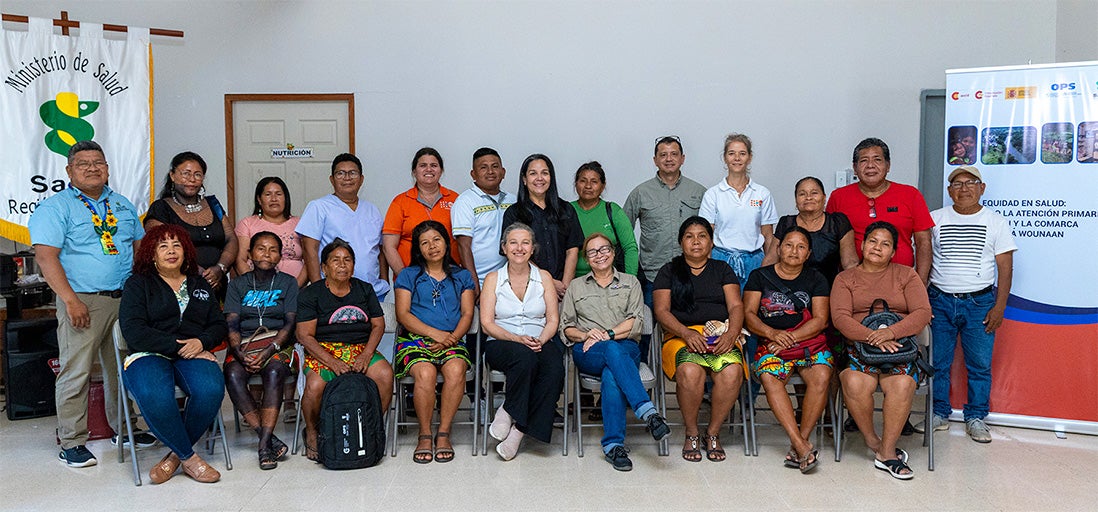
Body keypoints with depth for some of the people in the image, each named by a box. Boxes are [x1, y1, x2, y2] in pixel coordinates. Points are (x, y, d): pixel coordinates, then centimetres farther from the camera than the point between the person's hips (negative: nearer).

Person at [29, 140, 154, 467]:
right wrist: (71, 300, -20)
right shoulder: (55, 207, -2)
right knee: (76, 372, -3)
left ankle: (125, 429, 25)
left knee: (124, 369, 12)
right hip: (83, 301, -5)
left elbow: (140, 247, 21)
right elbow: (46, 257, -12)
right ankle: (71, 443, 7)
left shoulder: (123, 205, 16)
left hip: (126, 299, 5)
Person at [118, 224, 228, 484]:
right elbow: (133, 331, -3)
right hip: (149, 355, -2)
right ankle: (188, 457, -17)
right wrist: (175, 345, -12)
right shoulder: (137, 284, 12)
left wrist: (201, 341, -5)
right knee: (155, 397, -38)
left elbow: (219, 324, 18)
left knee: (211, 390, -33)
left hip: (193, 354, 3)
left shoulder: (200, 284, 24)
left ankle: (176, 455, -11)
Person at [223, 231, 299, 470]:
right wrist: (239, 353, -16)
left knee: (274, 372, -34)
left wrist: (268, 351, -17)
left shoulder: (288, 283, 10)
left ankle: (265, 443, -36)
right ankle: (270, 439, -31)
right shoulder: (238, 284, 15)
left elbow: (290, 324, -1)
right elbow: (231, 324, 4)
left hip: (277, 344, -1)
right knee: (233, 375, -30)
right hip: (243, 344, 2)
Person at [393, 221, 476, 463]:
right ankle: (425, 436, -17)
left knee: (456, 369, -32)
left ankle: (443, 433, -20)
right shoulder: (408, 275, 14)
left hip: (452, 340, 1)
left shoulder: (462, 276, 19)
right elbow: (403, 314, 3)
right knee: (425, 372, -33)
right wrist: (435, 333, -10)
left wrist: (452, 338, -9)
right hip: (415, 340, -1)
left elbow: (467, 314, 10)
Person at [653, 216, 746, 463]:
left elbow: (736, 306, 8)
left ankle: (713, 433, -11)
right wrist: (687, 333, -16)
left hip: (721, 336, 2)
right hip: (681, 335, -1)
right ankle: (691, 434, -12)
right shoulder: (669, 271, 15)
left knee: (731, 372, -32)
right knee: (690, 371, -36)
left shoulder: (722, 269, 20)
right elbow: (661, 311, 2)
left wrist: (730, 334, -14)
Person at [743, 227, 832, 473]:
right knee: (769, 377, -32)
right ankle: (801, 445, -34)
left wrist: (790, 338, -11)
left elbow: (820, 320, 3)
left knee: (821, 376, -31)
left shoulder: (816, 279, 14)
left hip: (811, 342, 1)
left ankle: (800, 441, -23)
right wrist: (773, 333, -14)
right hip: (771, 343, 0)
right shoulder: (760, 276, 13)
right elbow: (748, 314, 4)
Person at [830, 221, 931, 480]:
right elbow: (840, 317, -3)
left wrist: (891, 332, -17)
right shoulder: (845, 278, 13)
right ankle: (873, 442, -8)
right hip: (858, 343, 0)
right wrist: (871, 337, -20)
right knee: (855, 384, -31)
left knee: (902, 385, -31)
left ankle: (887, 452, -18)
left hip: (900, 344, 1)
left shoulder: (906, 275, 15)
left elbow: (923, 312, 1)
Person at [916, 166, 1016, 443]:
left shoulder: (995, 221, 5)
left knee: (980, 364, 3)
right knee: (937, 362, 4)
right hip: (940, 301, 1)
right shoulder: (935, 219, 6)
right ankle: (939, 414, 16)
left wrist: (999, 306, -5)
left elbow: (1005, 267, 3)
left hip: (980, 303, 0)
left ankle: (976, 418, 16)